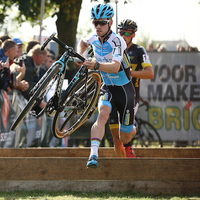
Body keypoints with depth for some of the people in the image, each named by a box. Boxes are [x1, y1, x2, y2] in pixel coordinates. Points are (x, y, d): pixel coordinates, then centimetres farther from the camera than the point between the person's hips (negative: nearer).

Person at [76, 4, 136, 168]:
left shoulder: (117, 40, -23)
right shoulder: (94, 38, -4)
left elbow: (115, 67, -39)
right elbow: (83, 43, 23)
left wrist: (96, 65, -56)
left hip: (124, 89, -4)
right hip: (108, 88, 4)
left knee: (125, 139, 6)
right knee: (102, 115, -30)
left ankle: (133, 128, 43)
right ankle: (93, 155, -39)